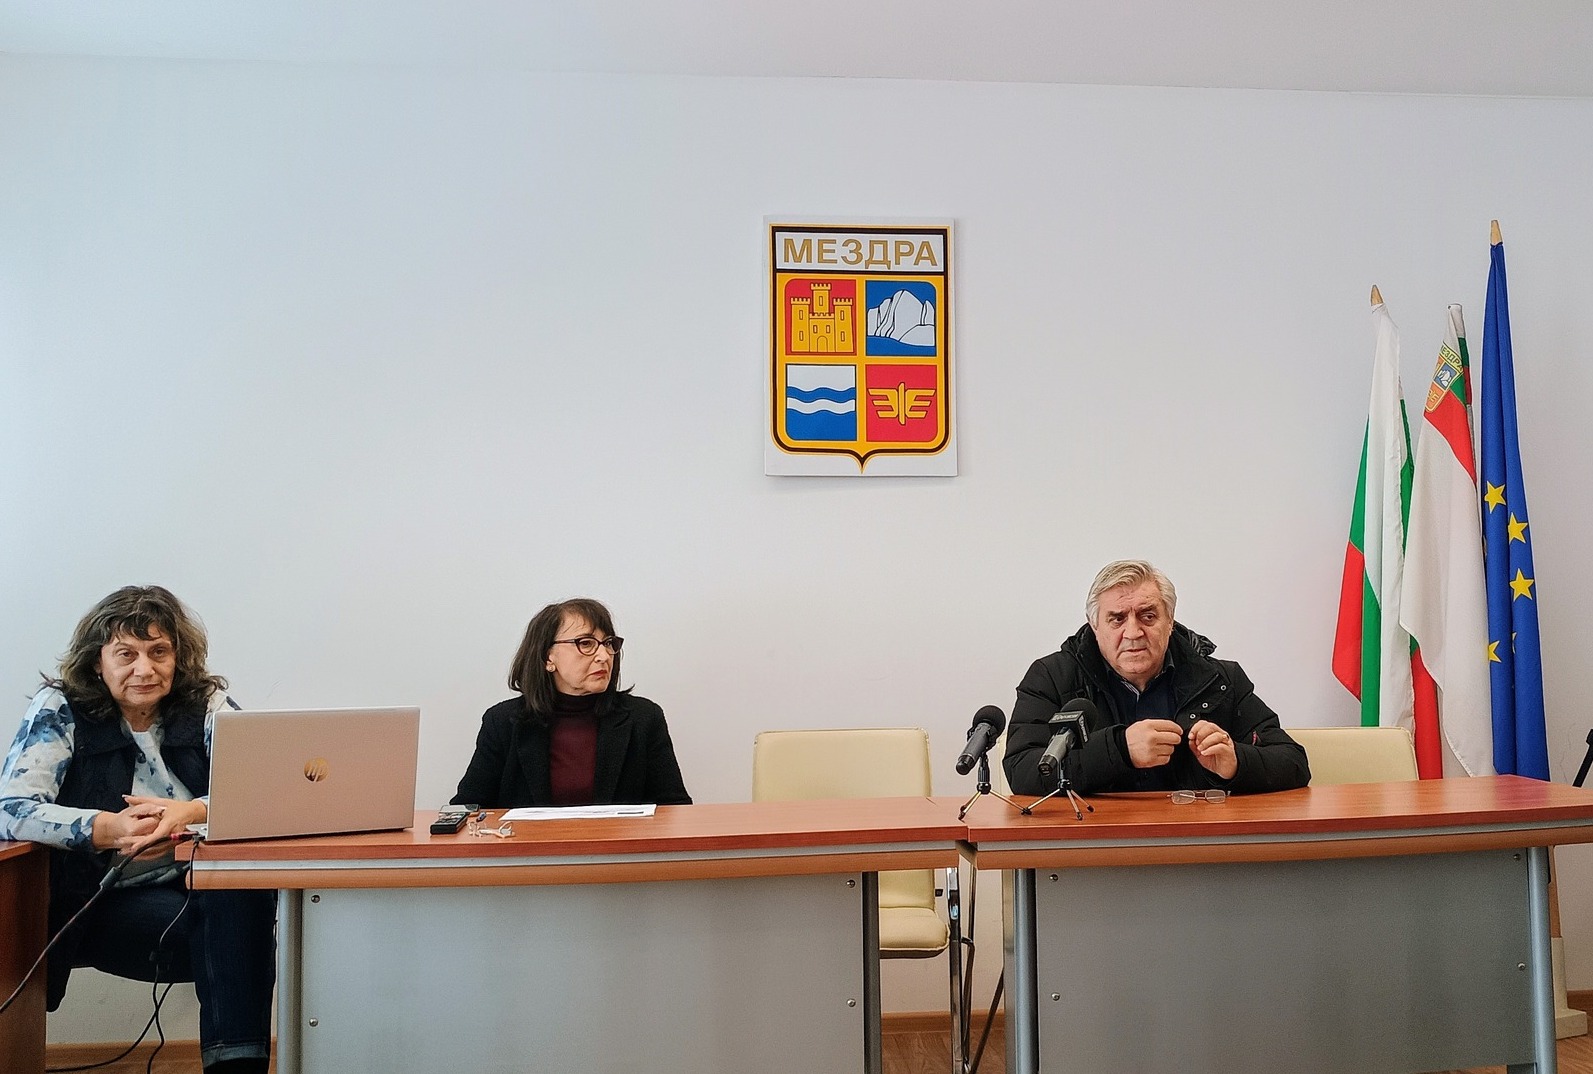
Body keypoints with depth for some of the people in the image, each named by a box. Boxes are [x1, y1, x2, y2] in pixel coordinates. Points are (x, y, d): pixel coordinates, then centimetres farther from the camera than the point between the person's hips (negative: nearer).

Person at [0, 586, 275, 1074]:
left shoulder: (208, 704, 3)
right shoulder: (61, 710, -1)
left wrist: (189, 813, -32)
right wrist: (108, 828, -33)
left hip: (206, 885, 2)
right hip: (105, 903, -2)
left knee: (245, 895, -34)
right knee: (225, 936, -33)